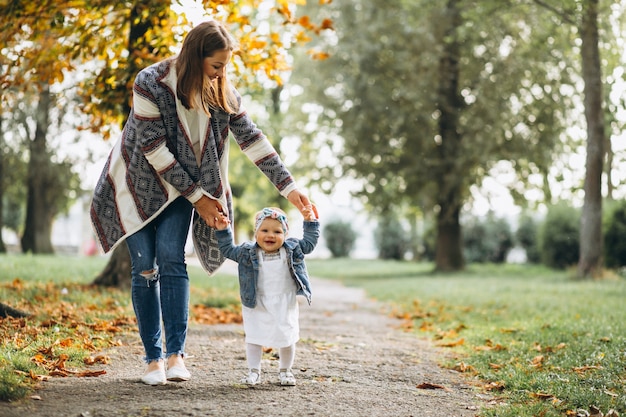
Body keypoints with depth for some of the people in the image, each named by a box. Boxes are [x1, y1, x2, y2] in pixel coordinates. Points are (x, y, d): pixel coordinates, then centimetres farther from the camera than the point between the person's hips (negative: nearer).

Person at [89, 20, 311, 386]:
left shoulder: (223, 92, -7)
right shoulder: (151, 84, -22)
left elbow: (253, 140, -4)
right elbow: (153, 148, -22)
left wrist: (289, 186, -10)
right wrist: (196, 196, -19)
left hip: (182, 185, 3)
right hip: (140, 183, -2)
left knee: (171, 258, -14)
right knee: (144, 268, -4)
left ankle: (176, 354, -16)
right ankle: (153, 358, 2)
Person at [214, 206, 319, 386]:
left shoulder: (292, 249, -2)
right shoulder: (247, 252, -5)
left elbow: (309, 243, 7)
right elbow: (228, 250, 4)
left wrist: (310, 222, -2)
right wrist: (223, 231, -6)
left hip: (285, 305, 1)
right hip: (256, 305, -1)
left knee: (287, 339, 9)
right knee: (254, 338, 3)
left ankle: (285, 371, 27)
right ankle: (254, 372, 15)